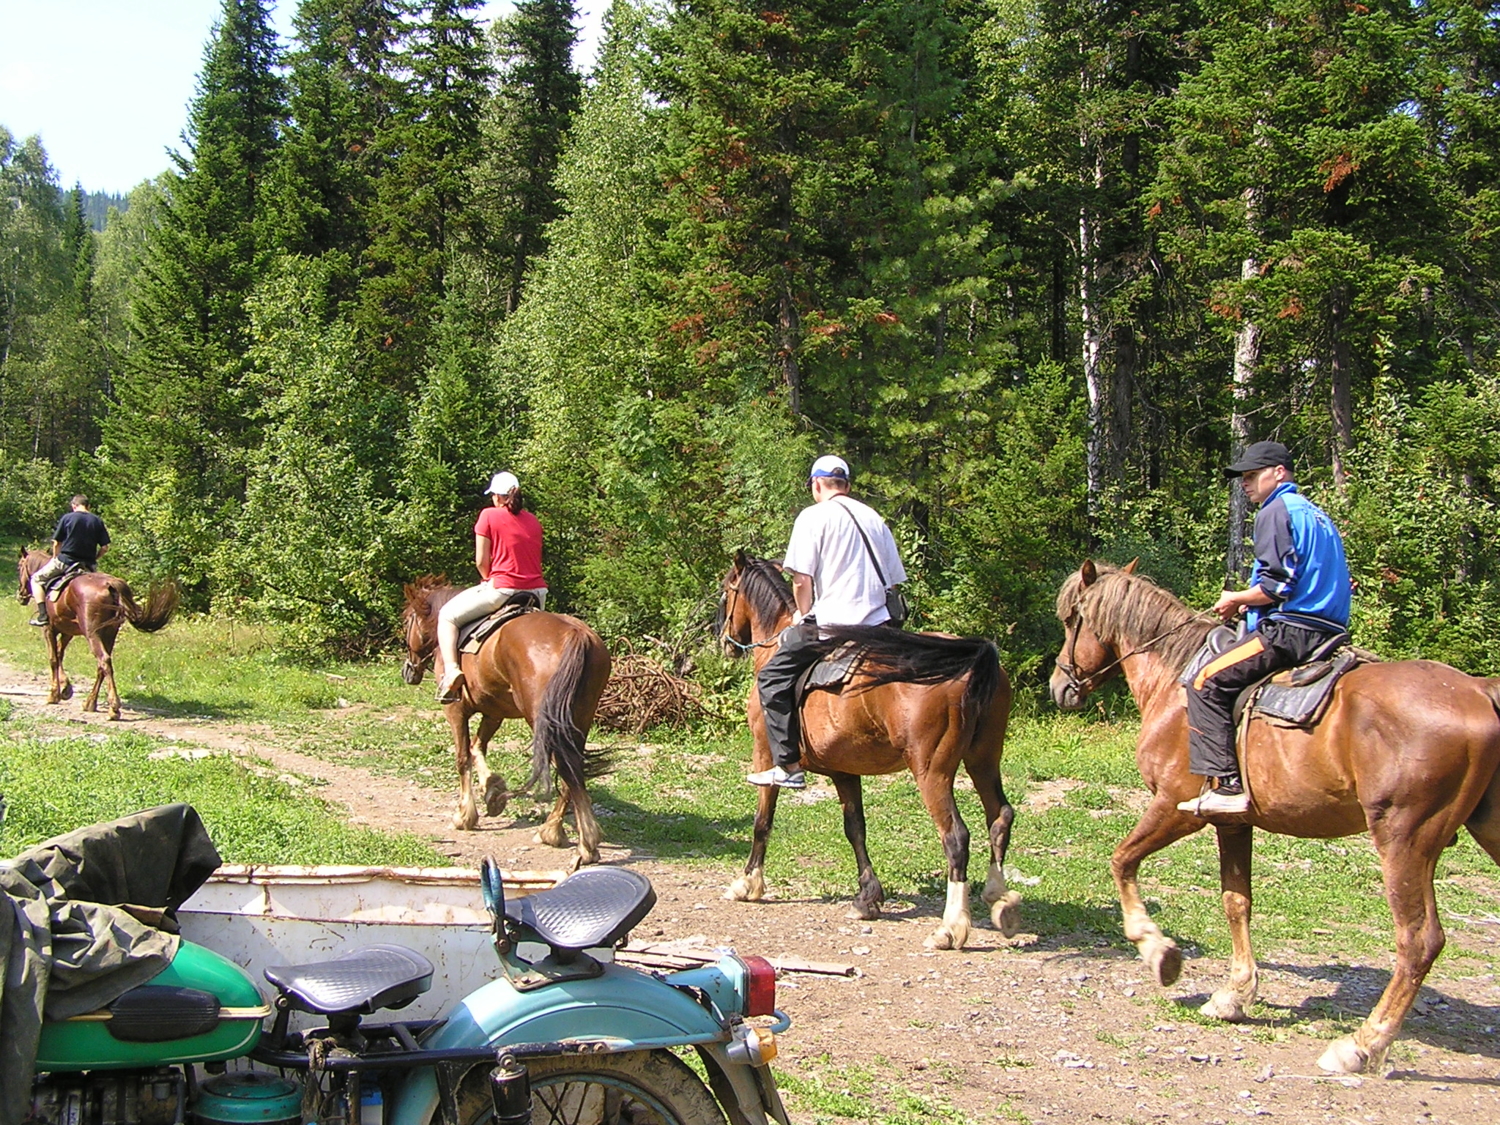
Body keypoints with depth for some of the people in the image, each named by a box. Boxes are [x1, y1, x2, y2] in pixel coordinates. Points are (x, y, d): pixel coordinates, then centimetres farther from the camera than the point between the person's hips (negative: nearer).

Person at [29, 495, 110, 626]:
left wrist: (55, 559, 15)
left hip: (65, 560, -3)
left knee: (36, 579, 16)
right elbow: (105, 547, 0)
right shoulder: (97, 521, 4)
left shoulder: (67, 518, -3)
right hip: (87, 565, 3)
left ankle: (42, 614, 0)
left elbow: (56, 543, -2)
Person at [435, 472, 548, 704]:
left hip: (501, 589, -5)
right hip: (537, 593, 6)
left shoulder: (489, 516, -2)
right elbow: (534, 560, 15)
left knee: (447, 616, 10)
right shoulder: (534, 521, 13)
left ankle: (451, 670, -6)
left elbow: (481, 561, -2)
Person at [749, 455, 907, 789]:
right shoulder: (875, 519, 18)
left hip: (832, 624, -6)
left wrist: (805, 617, 7)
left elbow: (802, 579, -8)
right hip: (877, 622, 7)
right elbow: (894, 579, 19)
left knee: (773, 679, 2)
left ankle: (789, 766, -4)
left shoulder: (814, 516, -1)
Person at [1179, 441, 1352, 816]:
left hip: (1289, 630, -10)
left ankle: (1227, 785, -22)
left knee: (1207, 683, -12)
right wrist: (1252, 603, 22)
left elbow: (1276, 586, -16)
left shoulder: (1276, 511, -5)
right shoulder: (1316, 514, 24)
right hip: (1327, 631, 10)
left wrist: (1237, 600, 0)